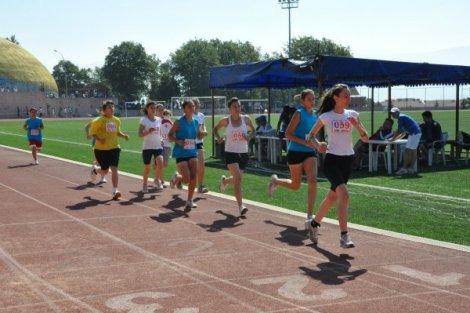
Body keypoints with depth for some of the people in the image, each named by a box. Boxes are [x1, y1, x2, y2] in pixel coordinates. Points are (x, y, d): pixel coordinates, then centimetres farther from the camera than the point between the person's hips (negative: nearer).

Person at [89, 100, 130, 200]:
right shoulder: (99, 121, -10)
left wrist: (123, 135, 3)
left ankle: (115, 191, -8)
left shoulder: (117, 120, 7)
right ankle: (95, 169, 41)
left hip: (114, 148, 4)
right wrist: (99, 139, -24)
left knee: (114, 169, -9)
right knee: (105, 171, 5)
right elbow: (92, 132, -7)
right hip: (101, 149, -4)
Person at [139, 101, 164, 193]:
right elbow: (140, 134, -8)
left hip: (158, 146, 3)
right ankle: (145, 184, 27)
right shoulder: (144, 120, -5)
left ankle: (157, 180, 6)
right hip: (147, 147, -3)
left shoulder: (159, 119, 8)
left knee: (160, 163, -19)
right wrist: (148, 131, -23)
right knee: (147, 168, 5)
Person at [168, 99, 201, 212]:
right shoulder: (179, 122, -11)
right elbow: (170, 135, -5)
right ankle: (176, 177, 25)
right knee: (186, 179, -11)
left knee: (193, 178, -3)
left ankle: (189, 201, 12)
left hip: (192, 153, 5)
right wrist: (177, 141, -22)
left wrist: (201, 135, -6)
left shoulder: (195, 122, 4)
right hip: (181, 153, -5)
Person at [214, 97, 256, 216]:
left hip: (243, 153, 3)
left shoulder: (246, 119, -1)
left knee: (237, 178, 15)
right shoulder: (225, 121, -5)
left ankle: (224, 180, 51)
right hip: (231, 153, -3)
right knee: (238, 178, -19)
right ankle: (241, 206, -16)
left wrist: (249, 136, -7)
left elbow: (253, 130, 14)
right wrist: (218, 138, -8)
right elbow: (215, 129, 12)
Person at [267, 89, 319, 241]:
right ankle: (276, 181, 43)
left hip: (310, 152, 5)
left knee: (312, 180, -18)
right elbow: (288, 133, -14)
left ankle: (309, 217, -17)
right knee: (295, 186, 9)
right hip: (296, 152, -4)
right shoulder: (299, 113, -10)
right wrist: (305, 142, -23)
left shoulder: (315, 115, 8)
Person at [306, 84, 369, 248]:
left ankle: (314, 224, 37)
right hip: (332, 160, -4)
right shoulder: (325, 117, -3)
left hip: (348, 160, 4)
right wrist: (318, 145, -13)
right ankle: (344, 236, -20)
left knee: (332, 196, 14)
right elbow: (310, 135, 7)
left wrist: (357, 126, -15)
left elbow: (365, 139, 3)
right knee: (344, 195, -22)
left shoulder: (352, 115, 5)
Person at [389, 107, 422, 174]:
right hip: (417, 133, 10)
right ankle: (411, 169, 11)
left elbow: (399, 131, -10)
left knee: (408, 151, -9)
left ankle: (404, 169, -9)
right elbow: (403, 133, 26)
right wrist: (395, 139, 23)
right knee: (413, 151, 9)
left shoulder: (401, 117, -8)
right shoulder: (403, 117, 22)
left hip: (414, 133, -10)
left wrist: (393, 138, 0)